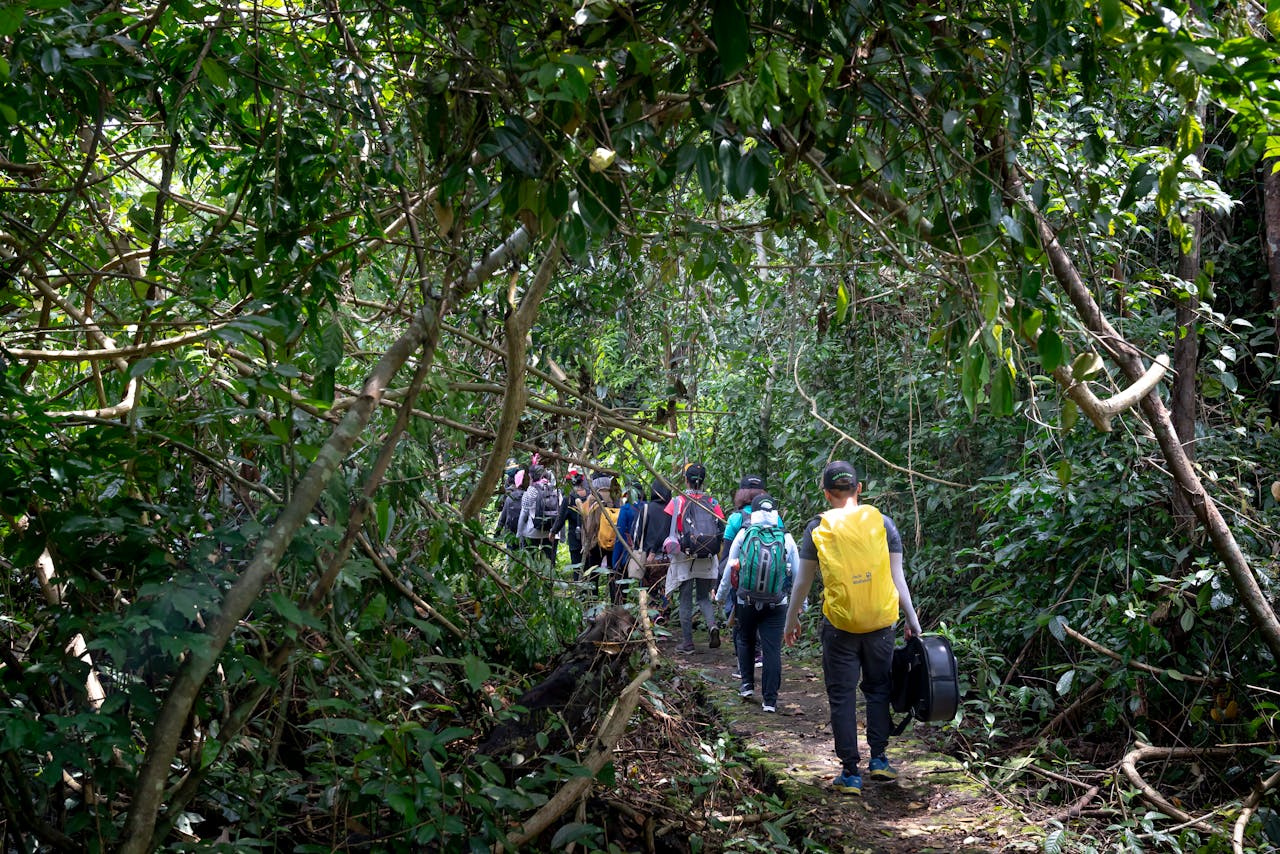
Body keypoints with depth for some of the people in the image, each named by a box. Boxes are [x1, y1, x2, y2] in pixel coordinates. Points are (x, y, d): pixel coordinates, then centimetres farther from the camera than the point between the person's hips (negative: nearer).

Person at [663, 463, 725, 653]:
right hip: (708, 559, 3)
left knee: (686, 600, 6)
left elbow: (665, 529, -7)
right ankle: (712, 625, -10)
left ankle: (687, 642, 9)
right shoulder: (712, 503, 3)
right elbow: (722, 531, 4)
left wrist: (666, 550, 2)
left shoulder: (677, 502, -5)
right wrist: (720, 560, 11)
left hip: (684, 559, -3)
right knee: (704, 597, 16)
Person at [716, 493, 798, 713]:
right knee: (772, 649, 2)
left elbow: (729, 568, 4)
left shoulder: (743, 534, -3)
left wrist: (721, 595, 17)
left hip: (746, 602, 0)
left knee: (745, 640, 23)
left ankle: (747, 684, 21)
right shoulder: (786, 539, -2)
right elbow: (798, 574, 4)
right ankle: (770, 699, 2)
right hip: (776, 605, 0)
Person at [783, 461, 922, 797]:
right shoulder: (882, 522, 0)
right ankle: (879, 759, 18)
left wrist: (791, 620, 18)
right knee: (878, 689, 19)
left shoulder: (818, 529, -2)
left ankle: (850, 773, 9)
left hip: (839, 625, -1)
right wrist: (912, 620, 13)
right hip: (880, 622, 1)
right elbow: (898, 577, 3)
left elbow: (802, 582, 4)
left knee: (842, 697, 8)